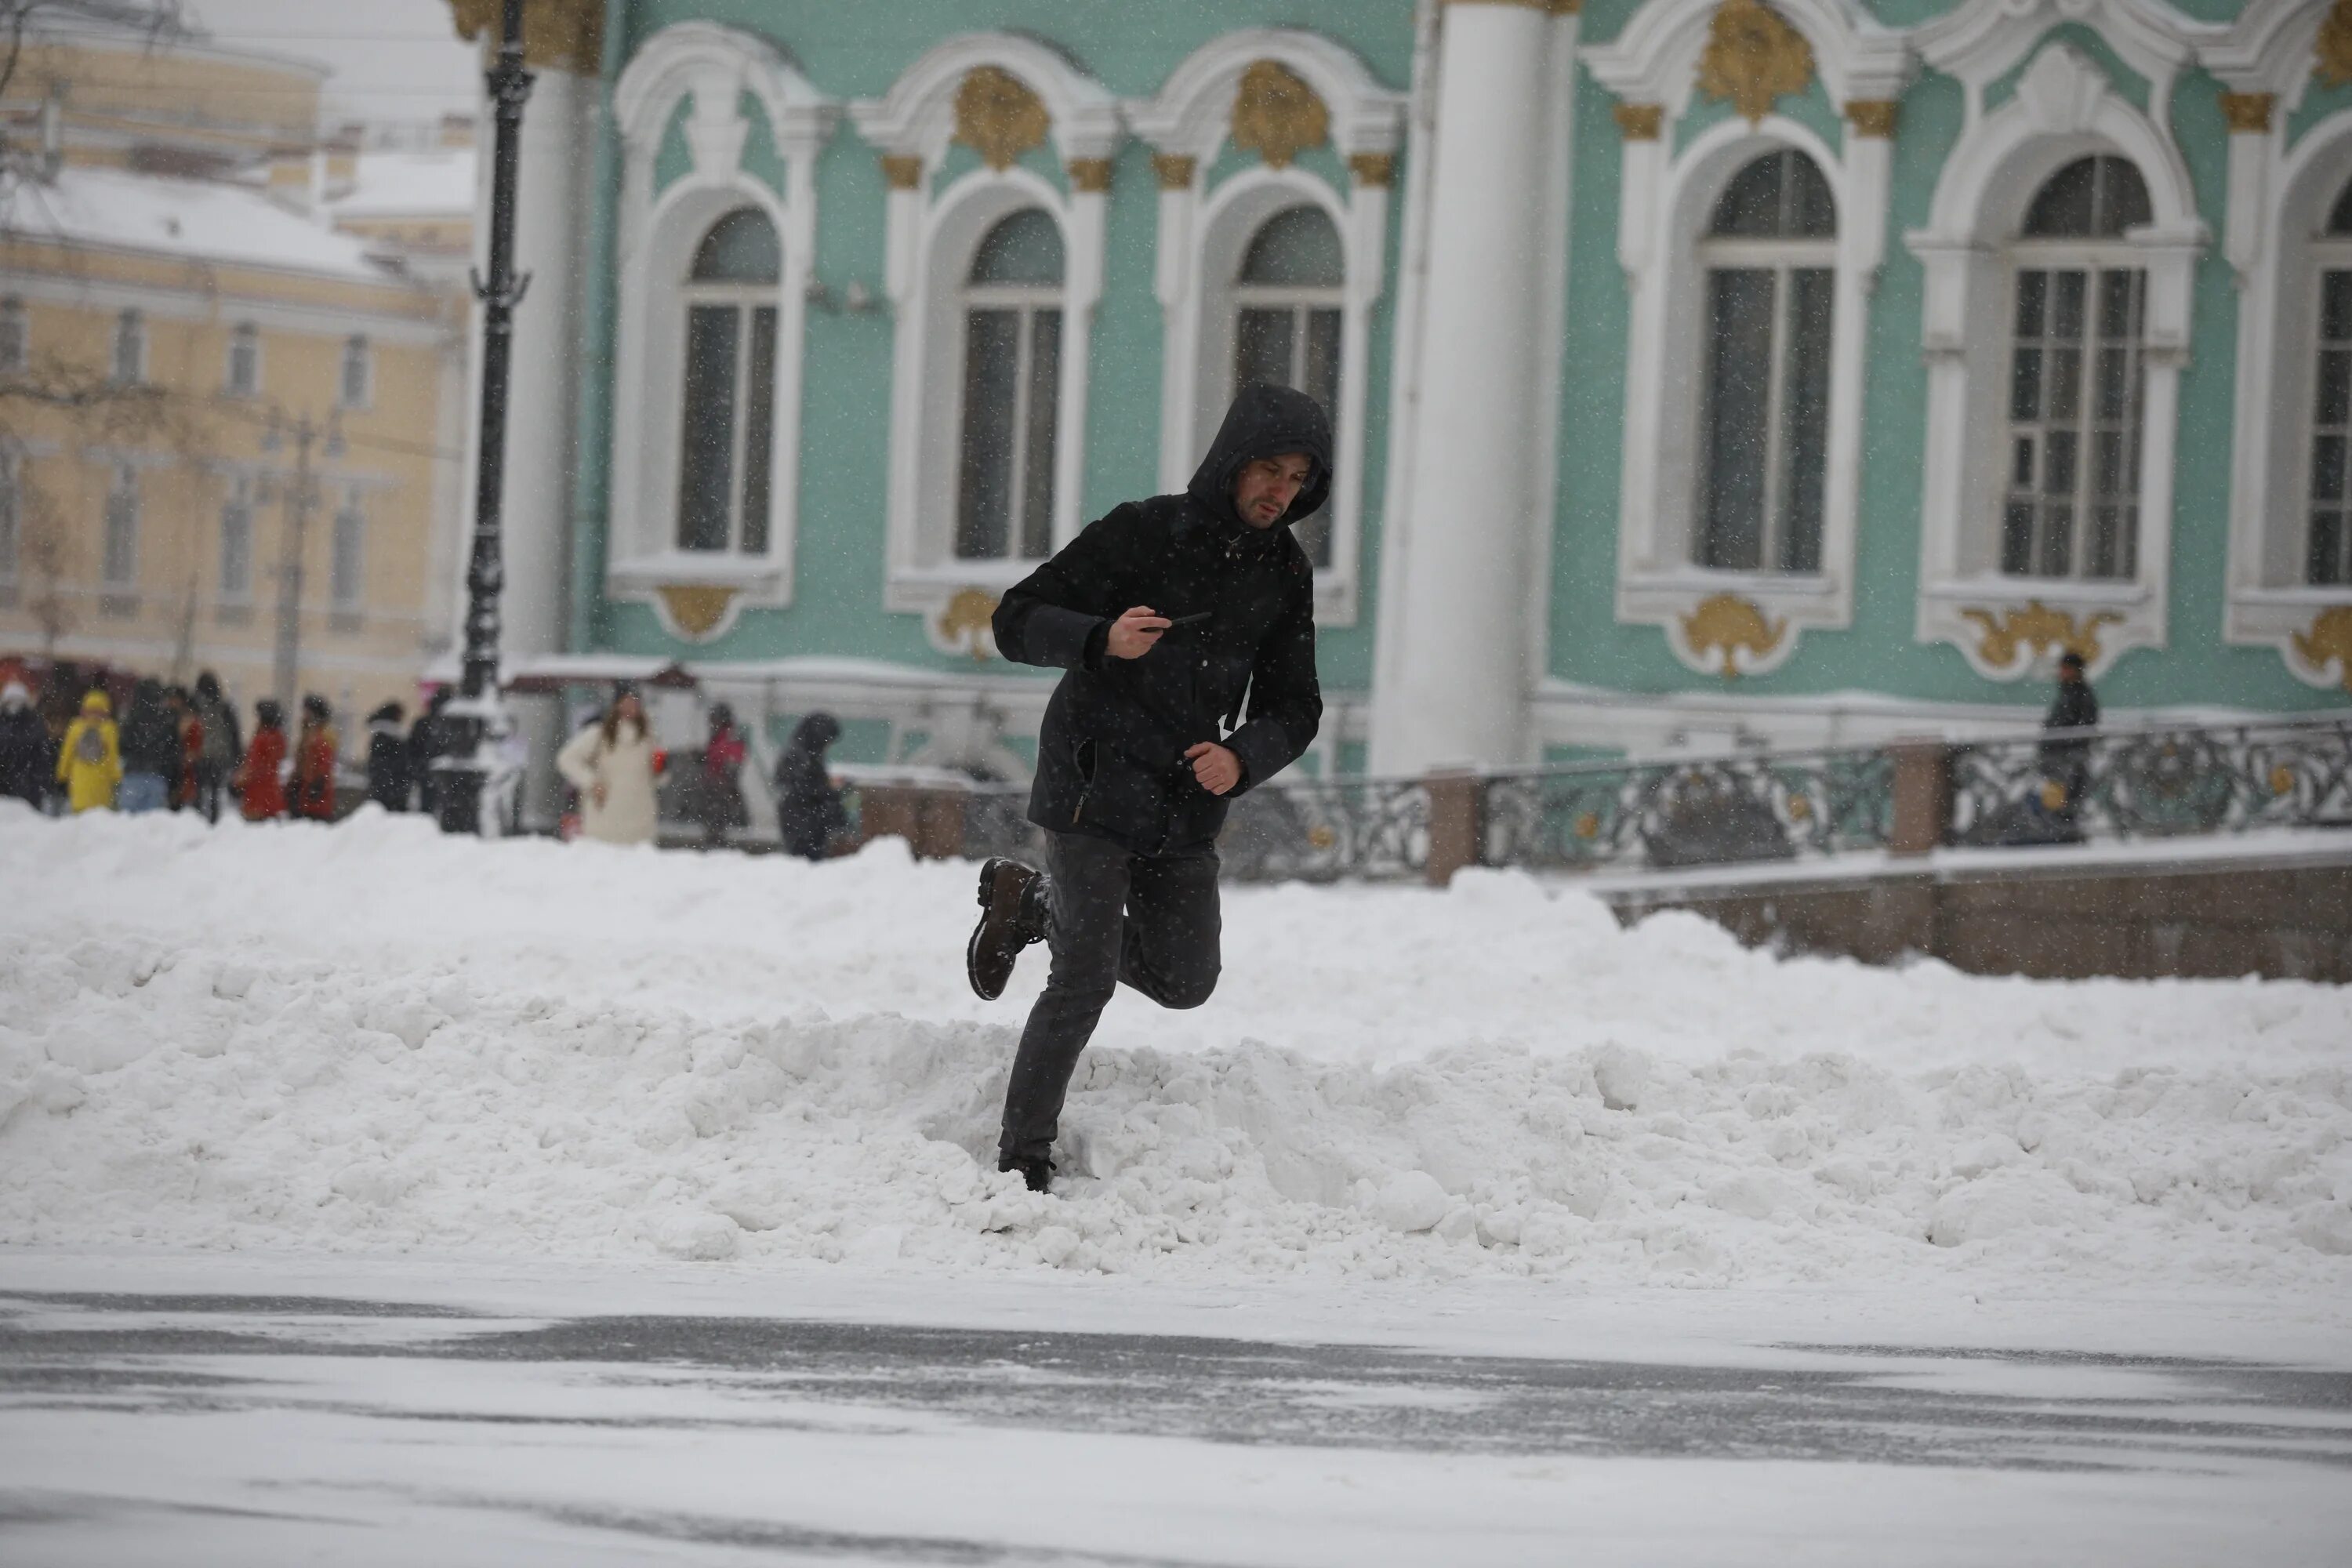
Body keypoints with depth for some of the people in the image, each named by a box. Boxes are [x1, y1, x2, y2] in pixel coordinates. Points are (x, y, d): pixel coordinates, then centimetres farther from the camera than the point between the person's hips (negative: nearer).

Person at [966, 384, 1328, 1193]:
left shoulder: (1284, 574, 4)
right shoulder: (1141, 534, -12)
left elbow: (1294, 708, 8)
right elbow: (1017, 622, -11)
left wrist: (1243, 756, -13)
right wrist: (1102, 640, -30)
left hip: (1188, 807, 6)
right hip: (1095, 785, -6)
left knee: (1183, 981, 12)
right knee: (1085, 982, -11)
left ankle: (1031, 903, 32)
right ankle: (1022, 1155, 2)